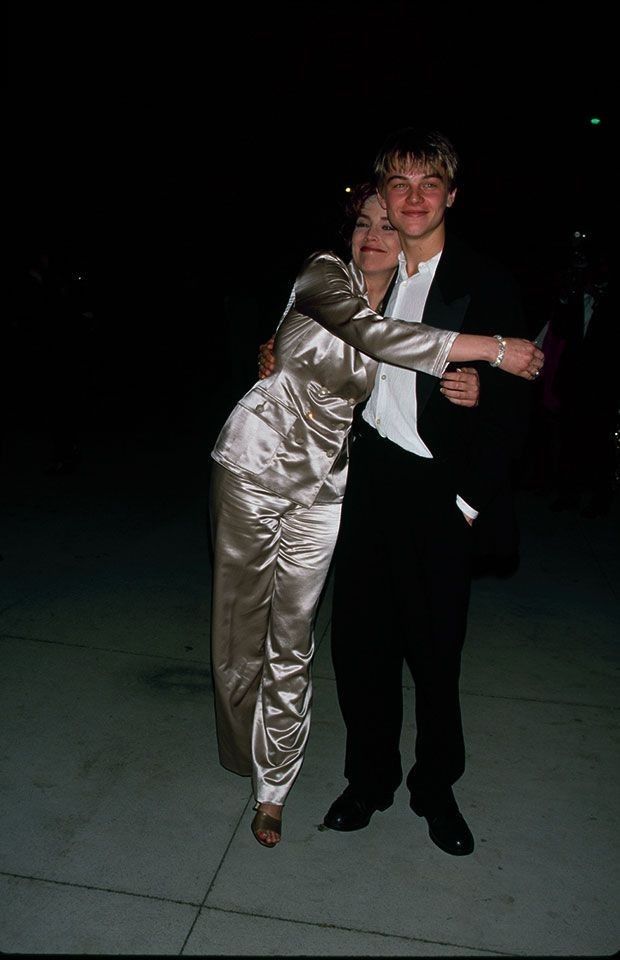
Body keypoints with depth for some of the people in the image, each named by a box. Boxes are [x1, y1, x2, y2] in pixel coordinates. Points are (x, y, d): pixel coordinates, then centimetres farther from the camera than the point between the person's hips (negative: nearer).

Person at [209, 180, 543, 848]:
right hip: (255, 464, -3)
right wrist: (495, 349, -25)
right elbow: (376, 335, -29)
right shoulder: (324, 274, -8)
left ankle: (273, 788, 23)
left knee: (292, 640, 6)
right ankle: (246, 750, 36)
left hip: (322, 485, 3)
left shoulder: (407, 311, 7)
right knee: (242, 618, 10)